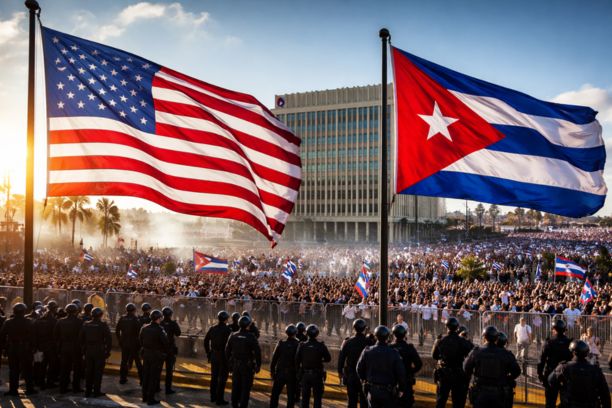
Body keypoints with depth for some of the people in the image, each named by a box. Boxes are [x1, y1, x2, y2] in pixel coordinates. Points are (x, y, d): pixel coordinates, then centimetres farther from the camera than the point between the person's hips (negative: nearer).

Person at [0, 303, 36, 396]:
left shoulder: (8, 322, -1)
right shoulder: (29, 322, -6)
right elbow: (32, 337, -8)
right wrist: (32, 348, -3)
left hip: (12, 350, 1)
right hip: (25, 350, -1)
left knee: (13, 370, 8)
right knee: (27, 370, 7)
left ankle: (13, 390, 7)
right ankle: (29, 389, 9)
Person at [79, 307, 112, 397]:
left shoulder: (86, 325, 3)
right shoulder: (103, 325, -10)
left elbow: (80, 339, 7)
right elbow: (109, 339, -12)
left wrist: (83, 349, 14)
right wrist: (108, 351, -3)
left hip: (88, 351, 4)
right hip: (99, 352, -4)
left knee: (88, 371, 12)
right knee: (98, 372, 2)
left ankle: (88, 391, 16)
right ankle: (96, 391, 4)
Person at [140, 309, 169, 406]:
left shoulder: (144, 328, -3)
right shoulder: (159, 330, -21)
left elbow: (140, 340, 5)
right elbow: (166, 342, -22)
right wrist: (164, 351, -4)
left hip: (146, 354, 6)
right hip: (157, 355, -6)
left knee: (145, 376, 17)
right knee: (154, 377, 4)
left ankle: (144, 397, 28)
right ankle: (150, 399, 8)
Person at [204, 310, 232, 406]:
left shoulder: (212, 329, 2)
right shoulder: (227, 330, -16)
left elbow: (206, 341, 8)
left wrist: (208, 352, 16)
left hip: (214, 355, 6)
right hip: (224, 356, -6)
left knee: (214, 376, 16)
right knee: (222, 379, 1)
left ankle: (213, 397, 25)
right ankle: (219, 399, 3)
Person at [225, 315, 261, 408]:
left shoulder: (233, 336, -1)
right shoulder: (251, 337, -14)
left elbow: (227, 351, 5)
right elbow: (257, 352, -15)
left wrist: (230, 363, 16)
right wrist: (258, 365, -4)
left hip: (236, 365, 4)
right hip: (247, 366, -4)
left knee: (236, 387, 14)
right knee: (245, 388, 3)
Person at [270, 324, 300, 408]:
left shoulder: (281, 344, -6)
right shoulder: (298, 345, -8)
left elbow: (274, 359, -3)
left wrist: (272, 370, 4)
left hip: (280, 373, 1)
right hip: (292, 375, -1)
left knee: (275, 394, 12)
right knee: (291, 396, 8)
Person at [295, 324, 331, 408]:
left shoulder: (302, 346, -4)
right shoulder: (321, 346, -9)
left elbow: (297, 361, -1)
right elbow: (328, 358, 0)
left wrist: (298, 373, 11)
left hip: (305, 375, 2)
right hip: (317, 375, -2)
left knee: (305, 398, 11)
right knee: (317, 398, 5)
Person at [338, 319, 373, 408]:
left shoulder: (347, 342, -5)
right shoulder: (369, 342, -10)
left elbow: (341, 358, 0)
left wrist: (340, 371, 11)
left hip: (350, 376, 2)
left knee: (352, 400, 10)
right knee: (364, 400, 6)